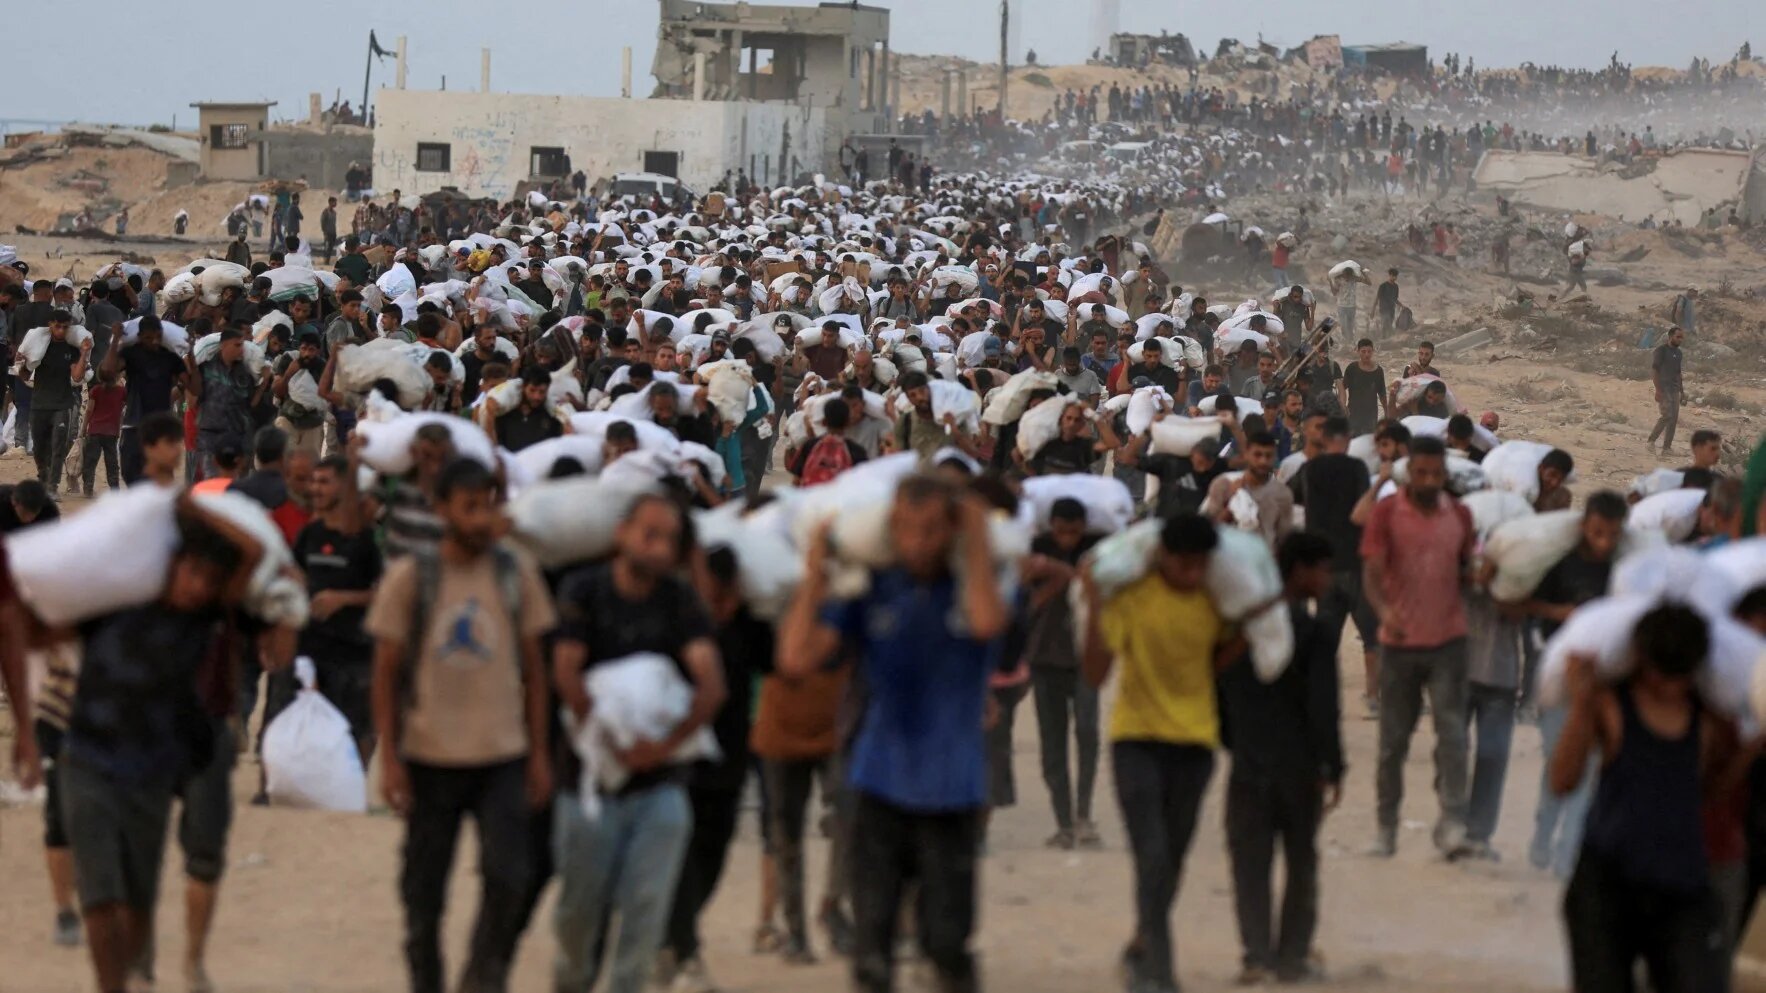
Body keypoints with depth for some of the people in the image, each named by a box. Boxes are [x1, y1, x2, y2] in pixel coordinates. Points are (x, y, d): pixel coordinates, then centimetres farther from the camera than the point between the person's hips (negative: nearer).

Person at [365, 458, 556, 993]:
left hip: (503, 755, 1)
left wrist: (538, 753, 6)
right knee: (424, 891, 5)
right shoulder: (409, 577, -2)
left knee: (508, 877, -11)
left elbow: (533, 667, 9)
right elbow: (385, 672, 1)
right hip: (429, 758, -1)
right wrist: (389, 758, -5)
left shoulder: (517, 574, 3)